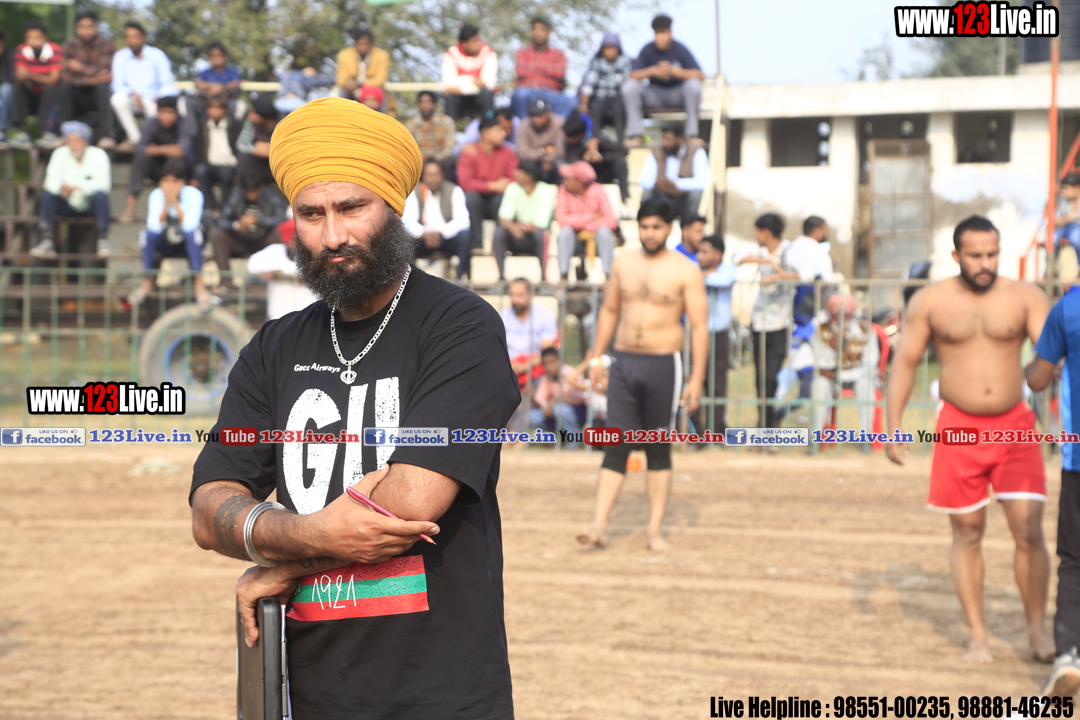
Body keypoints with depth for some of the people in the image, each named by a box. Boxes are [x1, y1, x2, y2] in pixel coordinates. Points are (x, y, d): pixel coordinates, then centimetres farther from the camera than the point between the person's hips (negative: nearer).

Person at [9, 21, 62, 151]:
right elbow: (20, 77, -13)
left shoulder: (54, 50, -13)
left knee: (51, 87, -33)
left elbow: (54, 79, -22)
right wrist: (23, 77, -40)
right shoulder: (22, 51, -5)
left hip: (50, 97, -3)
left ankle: (49, 132, -34)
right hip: (31, 98, 3)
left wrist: (31, 76, -38)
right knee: (18, 87, -24)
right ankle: (21, 131, -32)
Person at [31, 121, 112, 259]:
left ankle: (103, 241, -30)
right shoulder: (60, 154, -4)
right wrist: (61, 188, -36)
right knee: (47, 194, -23)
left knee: (101, 195, -33)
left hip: (91, 207, -2)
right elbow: (51, 182, -12)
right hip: (69, 207, 2)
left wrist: (77, 186, -35)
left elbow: (103, 184, -23)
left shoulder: (98, 155, -11)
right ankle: (46, 241, -25)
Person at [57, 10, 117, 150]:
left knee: (103, 86, -33)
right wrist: (91, 79, -26)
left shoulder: (107, 45, -7)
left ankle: (107, 136, -35)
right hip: (77, 98, 1)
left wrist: (81, 67, -14)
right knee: (64, 87, -28)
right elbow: (67, 77, -15)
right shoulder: (70, 44, -2)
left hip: (100, 97, -1)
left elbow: (105, 73, -20)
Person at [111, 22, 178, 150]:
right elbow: (118, 85, -2)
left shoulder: (157, 55, -1)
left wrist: (159, 98, -26)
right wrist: (132, 93, -23)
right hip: (132, 100, 2)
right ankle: (135, 137, -17)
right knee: (118, 98, -31)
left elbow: (168, 84, -6)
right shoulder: (120, 57, 3)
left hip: (153, 101, -2)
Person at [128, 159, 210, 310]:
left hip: (188, 245, -2)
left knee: (193, 233, -35)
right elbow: (154, 227, -22)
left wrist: (175, 202, -30)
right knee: (147, 234, -28)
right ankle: (146, 283, -15)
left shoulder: (193, 194, -16)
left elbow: (189, 225, -27)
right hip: (164, 246, 2)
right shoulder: (156, 195, -11)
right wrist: (166, 203, -29)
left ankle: (199, 284, -29)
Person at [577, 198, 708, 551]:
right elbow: (609, 311, 18)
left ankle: (656, 529, 10)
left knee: (658, 450, 4)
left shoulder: (685, 271, -4)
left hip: (664, 365, -3)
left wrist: (696, 380, -12)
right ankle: (599, 526, -7)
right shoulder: (623, 262, 9)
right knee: (615, 446, -2)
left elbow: (699, 327, -6)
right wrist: (595, 357, 12)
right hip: (623, 362, 3)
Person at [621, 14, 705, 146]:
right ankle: (636, 136, -25)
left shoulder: (680, 49, -11)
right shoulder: (647, 50, -7)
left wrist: (674, 71, -35)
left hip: (678, 94, -1)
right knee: (628, 86, -24)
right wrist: (652, 70, -35)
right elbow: (633, 76, -16)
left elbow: (700, 75, -21)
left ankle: (692, 135, -29)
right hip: (654, 96, 1)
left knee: (694, 84, -33)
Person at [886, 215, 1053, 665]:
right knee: (968, 532, 6)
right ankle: (977, 635, 15)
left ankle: (1037, 631, 8)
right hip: (959, 427, 0)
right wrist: (893, 428, -1)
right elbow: (904, 363, 5)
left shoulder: (1025, 297, 1)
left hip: (1014, 426, 0)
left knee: (1029, 531, -5)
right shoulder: (930, 302, 2)